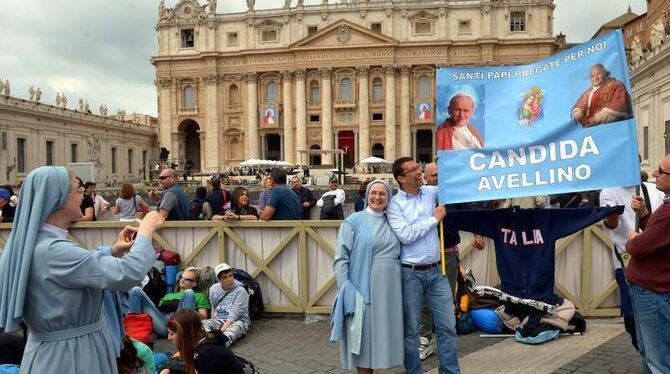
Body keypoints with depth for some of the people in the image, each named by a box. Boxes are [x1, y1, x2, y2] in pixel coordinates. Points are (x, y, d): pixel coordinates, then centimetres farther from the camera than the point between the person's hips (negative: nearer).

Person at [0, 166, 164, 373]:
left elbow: (82, 266, 20)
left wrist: (113, 251, 5)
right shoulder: (52, 250, -27)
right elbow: (128, 273, -32)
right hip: (69, 355, -9)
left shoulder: (33, 242, 4)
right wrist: (146, 231, -17)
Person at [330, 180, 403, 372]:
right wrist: (345, 289, -15)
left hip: (389, 288, 5)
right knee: (363, 334, 4)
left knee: (382, 332, 12)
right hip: (362, 286, -4)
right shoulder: (353, 221, -2)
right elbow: (341, 258, -7)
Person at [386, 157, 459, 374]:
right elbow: (406, 235, -18)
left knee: (447, 325, 8)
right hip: (410, 274, -4)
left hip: (436, 271, 4)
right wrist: (434, 219, -11)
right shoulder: (394, 204, -7)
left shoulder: (431, 192, 6)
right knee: (411, 329, 9)